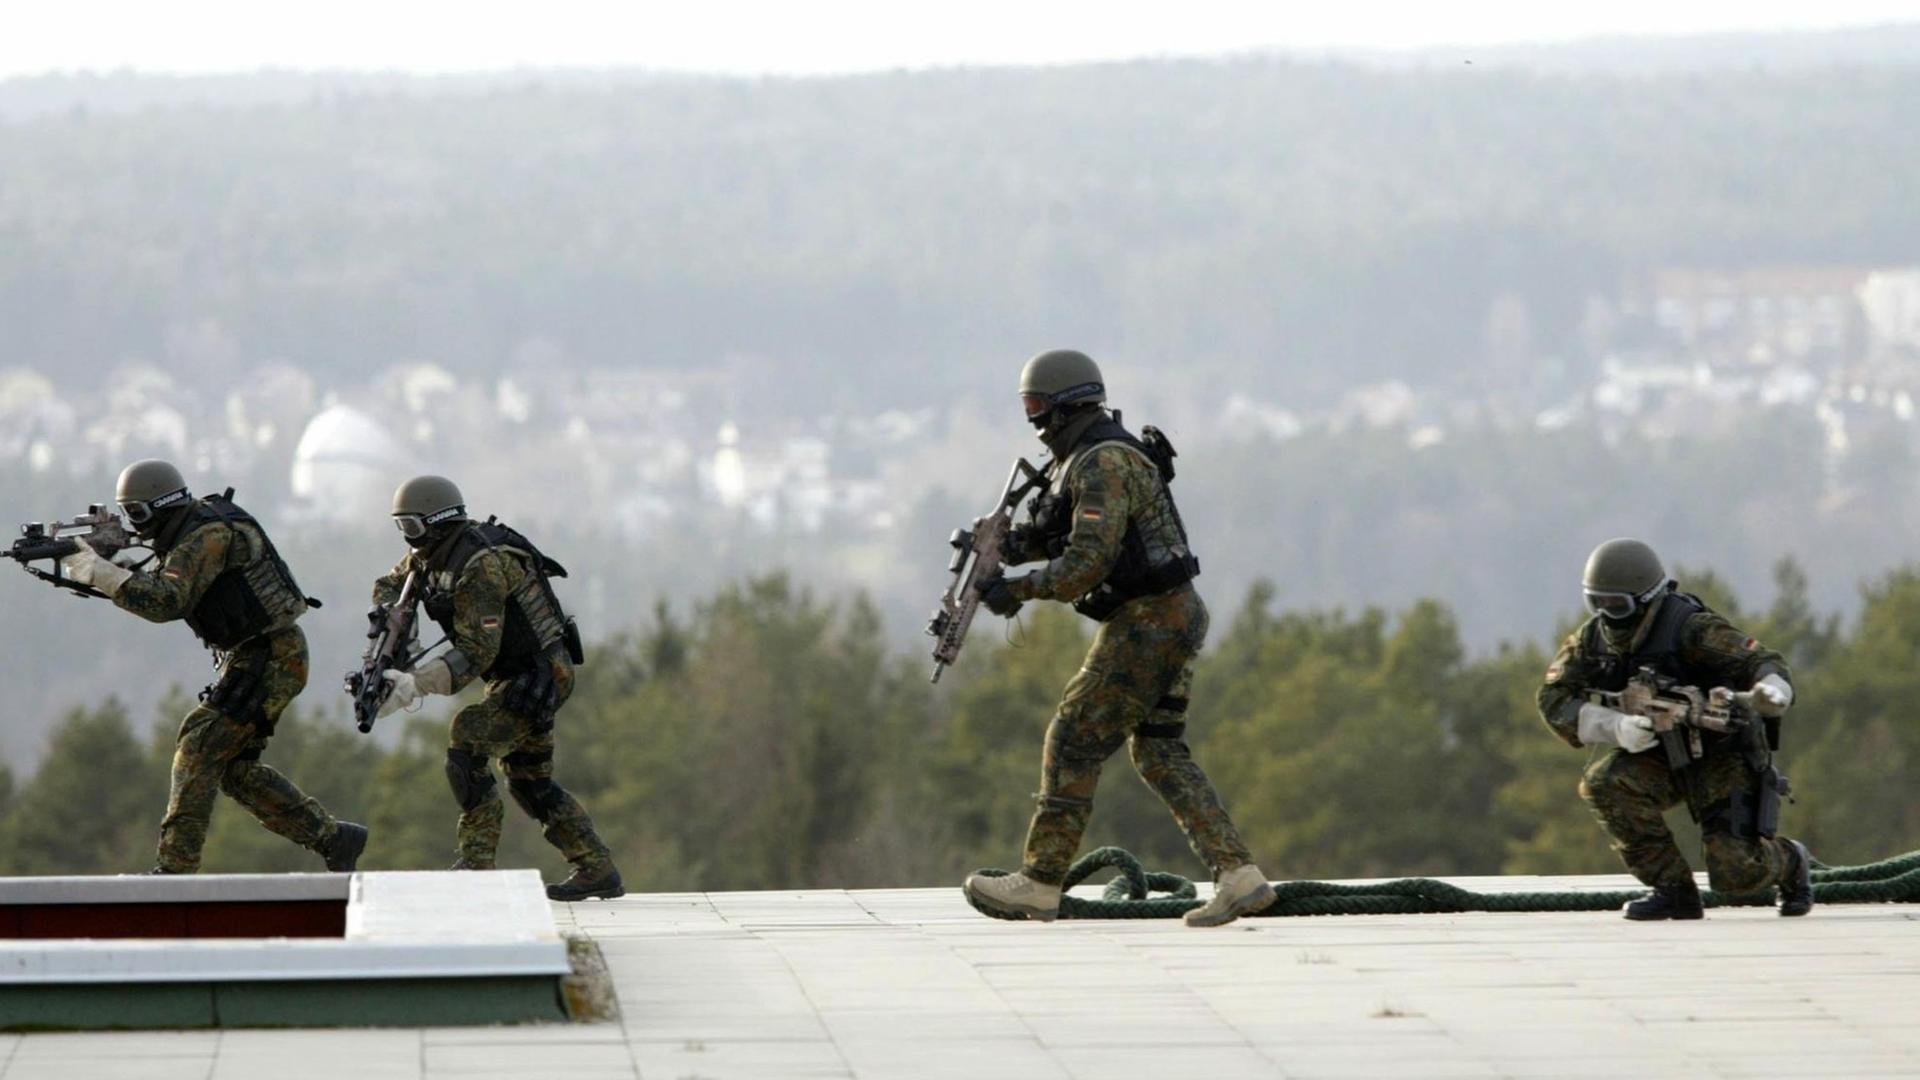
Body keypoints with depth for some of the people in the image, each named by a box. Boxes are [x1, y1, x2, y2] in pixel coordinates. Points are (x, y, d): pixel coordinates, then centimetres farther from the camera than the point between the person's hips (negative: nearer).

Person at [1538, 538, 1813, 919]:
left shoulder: (1691, 629, -24)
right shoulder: (1592, 639, -8)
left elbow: (1759, 661, -30)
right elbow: (1555, 700, -15)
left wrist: (1768, 692, -56)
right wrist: (1617, 727, -32)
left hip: (1721, 754, -5)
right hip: (1660, 756, 5)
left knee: (1736, 870, -17)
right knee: (1604, 783, -26)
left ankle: (1790, 862, 23)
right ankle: (1673, 890, -11)